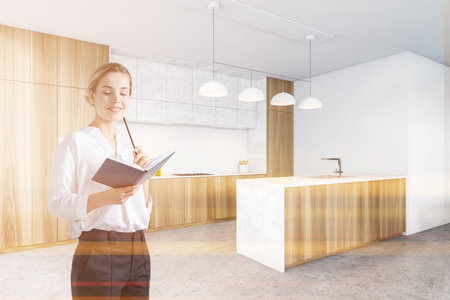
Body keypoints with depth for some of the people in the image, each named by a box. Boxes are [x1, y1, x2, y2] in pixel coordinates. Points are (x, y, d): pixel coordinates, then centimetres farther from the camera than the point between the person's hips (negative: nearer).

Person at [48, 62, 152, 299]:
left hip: (138, 253, 6)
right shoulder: (75, 142, -4)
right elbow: (56, 202, -11)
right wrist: (105, 197, -26)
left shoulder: (129, 149, 13)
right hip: (97, 253, -5)